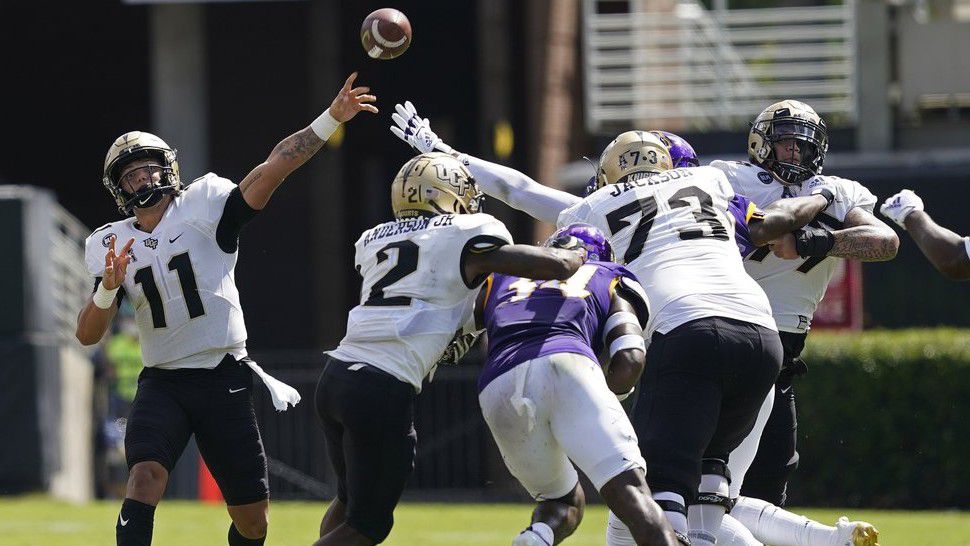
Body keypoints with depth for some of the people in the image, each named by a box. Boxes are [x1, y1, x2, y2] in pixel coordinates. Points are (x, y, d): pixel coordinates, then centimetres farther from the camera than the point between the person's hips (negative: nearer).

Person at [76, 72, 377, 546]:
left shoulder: (205, 206, -3)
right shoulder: (112, 245, 5)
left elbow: (273, 169, -15)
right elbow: (88, 334, 2)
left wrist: (330, 119, -26)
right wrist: (108, 288, -18)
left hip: (225, 381, -1)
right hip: (162, 384, 1)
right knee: (146, 477, -25)